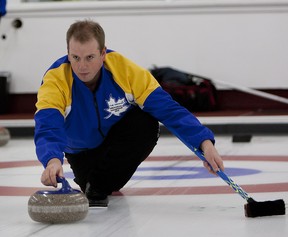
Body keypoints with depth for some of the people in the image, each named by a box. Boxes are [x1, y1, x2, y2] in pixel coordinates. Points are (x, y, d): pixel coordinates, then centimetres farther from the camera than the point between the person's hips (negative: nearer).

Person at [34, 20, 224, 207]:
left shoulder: (123, 68, -28)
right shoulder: (55, 80, -31)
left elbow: (169, 110, -29)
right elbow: (47, 129, -45)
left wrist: (205, 143, -40)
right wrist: (52, 161, -68)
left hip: (119, 139, -2)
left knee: (146, 123, -29)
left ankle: (99, 186, -16)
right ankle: (87, 182, 20)